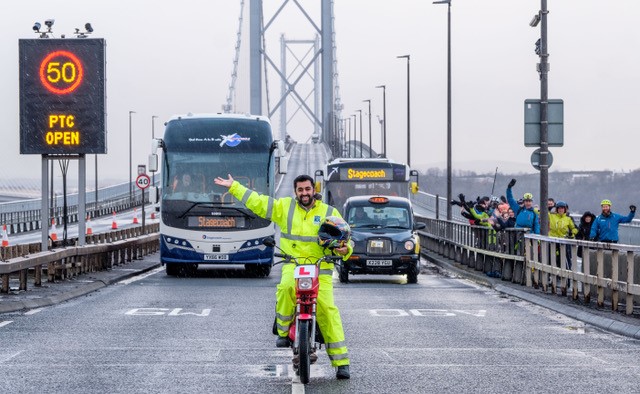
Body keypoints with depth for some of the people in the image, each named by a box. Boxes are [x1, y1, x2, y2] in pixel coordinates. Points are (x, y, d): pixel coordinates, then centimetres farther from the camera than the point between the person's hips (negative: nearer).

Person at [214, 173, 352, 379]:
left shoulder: (329, 212, 10)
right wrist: (233, 186, 13)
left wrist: (345, 249, -13)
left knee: (328, 310, -13)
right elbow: (258, 202, 13)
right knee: (286, 288, -34)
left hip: (320, 269, -1)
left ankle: (342, 362, -11)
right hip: (293, 265, 1)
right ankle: (283, 333, -13)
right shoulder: (285, 206, 12)